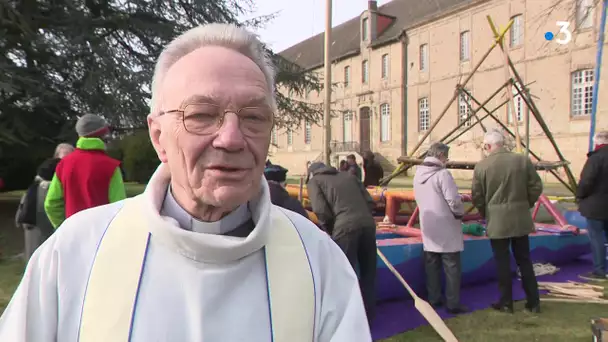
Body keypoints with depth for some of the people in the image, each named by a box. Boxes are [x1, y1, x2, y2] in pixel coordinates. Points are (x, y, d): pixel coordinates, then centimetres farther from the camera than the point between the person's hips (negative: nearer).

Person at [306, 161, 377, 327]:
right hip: (367, 223, 5)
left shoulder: (314, 181, 15)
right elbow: (370, 202, 16)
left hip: (346, 227, -5)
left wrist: (328, 229, 14)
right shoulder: (348, 176, 27)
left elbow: (321, 210, -2)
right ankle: (367, 317, 32)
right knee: (368, 273, 19)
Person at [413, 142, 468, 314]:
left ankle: (434, 299, 21)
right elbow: (454, 200, -21)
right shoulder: (442, 174, -18)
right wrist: (460, 213, -3)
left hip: (428, 225, 7)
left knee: (432, 264, 13)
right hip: (446, 227, -7)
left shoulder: (418, 174, 7)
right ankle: (453, 303, 6)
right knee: (451, 266, 2)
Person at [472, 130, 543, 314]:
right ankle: (533, 302, 21)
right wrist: (526, 205, 16)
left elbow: (477, 196, -5)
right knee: (524, 260, 14)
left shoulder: (481, 166, -8)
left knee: (502, 262, 6)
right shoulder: (523, 160, -1)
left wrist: (485, 213, 12)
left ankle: (506, 302, 15)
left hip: (497, 220, -3)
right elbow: (536, 187, 1)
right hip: (520, 218, 3)